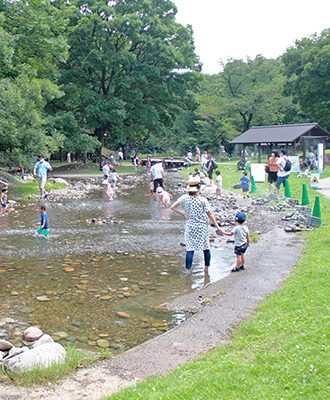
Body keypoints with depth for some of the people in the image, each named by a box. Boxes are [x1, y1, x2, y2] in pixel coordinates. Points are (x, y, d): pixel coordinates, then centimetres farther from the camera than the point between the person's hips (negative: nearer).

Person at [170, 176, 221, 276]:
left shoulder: (184, 198, -5)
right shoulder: (203, 200, -12)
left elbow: (173, 207, -6)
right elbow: (210, 215, -8)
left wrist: (184, 214, -1)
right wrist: (217, 226, -1)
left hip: (190, 226, 2)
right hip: (202, 226, -1)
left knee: (190, 249, 3)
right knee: (206, 248, 15)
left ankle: (188, 270, -1)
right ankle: (206, 268, 26)